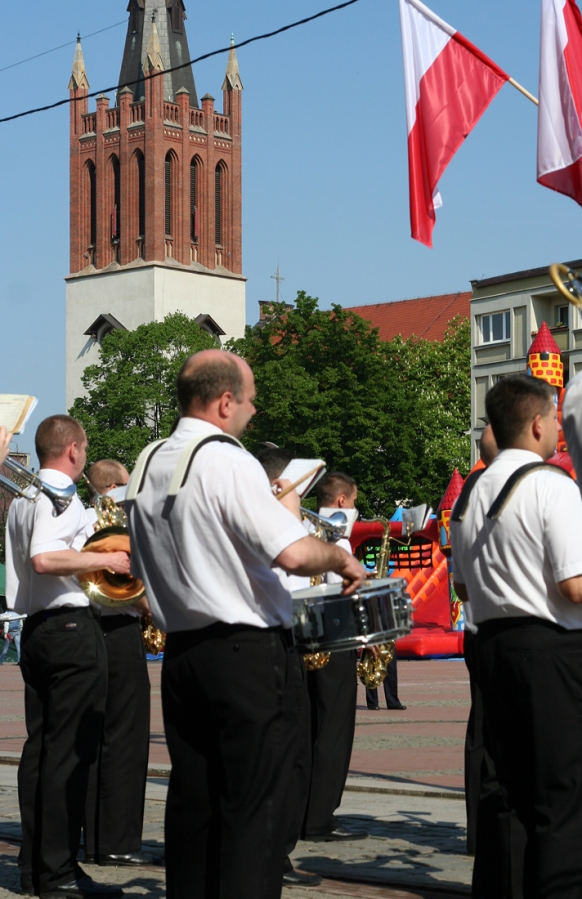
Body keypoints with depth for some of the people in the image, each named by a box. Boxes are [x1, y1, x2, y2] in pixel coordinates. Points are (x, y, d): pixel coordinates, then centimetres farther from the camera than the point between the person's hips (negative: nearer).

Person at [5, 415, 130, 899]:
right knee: (70, 750, -7)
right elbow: (44, 559, -27)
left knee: (40, 746, 10)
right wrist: (105, 558, -18)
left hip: (35, 625, 10)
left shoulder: (22, 499, 18)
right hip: (71, 624, -10)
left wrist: (91, 563, 27)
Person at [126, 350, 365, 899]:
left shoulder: (147, 467, 10)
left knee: (192, 801, 12)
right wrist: (341, 559, -4)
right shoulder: (228, 462, -14)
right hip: (247, 653, -7)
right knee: (255, 806, -4)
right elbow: (293, 554, -25)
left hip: (180, 649, 8)